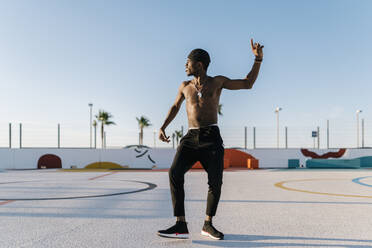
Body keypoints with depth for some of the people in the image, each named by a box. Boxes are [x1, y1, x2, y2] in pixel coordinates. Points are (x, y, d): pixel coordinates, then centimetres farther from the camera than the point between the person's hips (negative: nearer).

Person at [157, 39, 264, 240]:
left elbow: (248, 84, 13)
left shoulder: (217, 81, 9)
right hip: (191, 138, 2)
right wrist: (163, 127, 21)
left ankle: (208, 224, 14)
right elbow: (175, 106, 31)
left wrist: (258, 59, 3)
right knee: (175, 173, -20)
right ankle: (181, 226, -17)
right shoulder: (185, 86, 17)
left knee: (215, 182, -9)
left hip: (211, 137, -2)